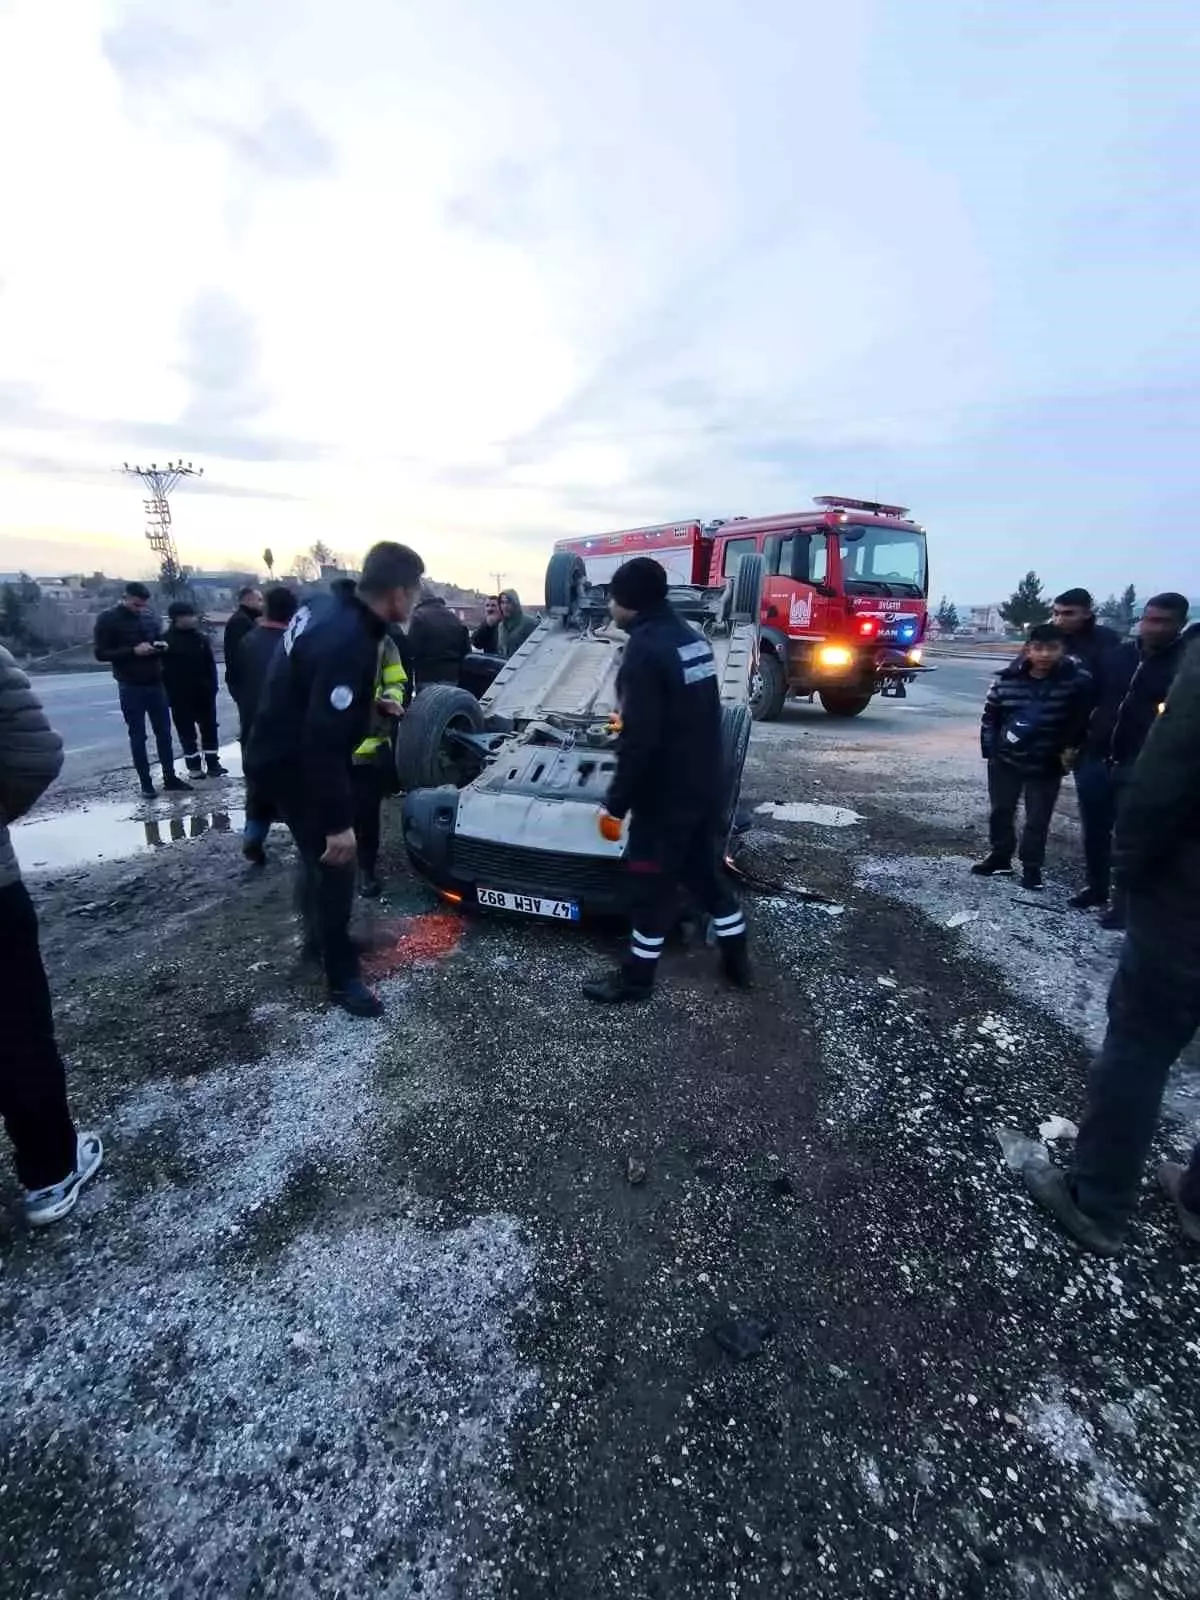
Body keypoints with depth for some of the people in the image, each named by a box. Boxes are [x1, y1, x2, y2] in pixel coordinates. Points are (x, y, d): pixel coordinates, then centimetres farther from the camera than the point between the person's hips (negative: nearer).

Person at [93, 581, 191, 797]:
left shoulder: (149, 616, 7)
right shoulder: (108, 619, -6)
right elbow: (100, 653, -9)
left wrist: (161, 645, -4)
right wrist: (133, 651, -22)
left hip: (155, 683, 4)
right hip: (131, 687, -4)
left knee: (164, 733, 8)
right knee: (138, 736, 2)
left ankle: (170, 779, 16)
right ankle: (146, 784, 8)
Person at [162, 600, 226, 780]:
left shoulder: (200, 636, 5)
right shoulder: (167, 639, -6)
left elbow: (210, 663, 6)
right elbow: (163, 668, -6)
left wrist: (212, 686, -2)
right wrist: (169, 691, -10)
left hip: (203, 691, 3)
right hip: (180, 694, -3)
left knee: (209, 727, 7)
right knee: (187, 731, 4)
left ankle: (212, 763, 15)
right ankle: (194, 765, 11)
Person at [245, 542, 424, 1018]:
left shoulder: (328, 609, -1)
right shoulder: (347, 641, -32)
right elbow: (324, 740, -33)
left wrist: (366, 699, 20)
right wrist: (339, 822, -29)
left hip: (286, 752, 10)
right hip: (292, 765, -10)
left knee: (318, 856, 24)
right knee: (333, 866, 0)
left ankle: (319, 937, 44)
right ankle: (342, 978, 15)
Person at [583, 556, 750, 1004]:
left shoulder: (645, 648, -19)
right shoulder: (693, 639, 8)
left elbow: (639, 741, -24)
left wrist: (615, 804, -17)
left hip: (665, 794, -9)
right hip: (705, 785, 9)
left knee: (650, 883, 5)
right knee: (704, 872, 21)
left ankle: (637, 977, 21)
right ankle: (736, 958, 33)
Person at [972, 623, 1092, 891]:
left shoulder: (1077, 681, -15)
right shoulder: (1007, 679, -9)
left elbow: (1083, 719, -6)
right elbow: (990, 716, 1)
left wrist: (1071, 747, -6)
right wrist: (990, 748, -1)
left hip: (1047, 765, -2)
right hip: (1005, 760, 2)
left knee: (1038, 820, 6)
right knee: (1001, 811, 14)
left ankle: (1032, 868, 20)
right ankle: (999, 858, 30)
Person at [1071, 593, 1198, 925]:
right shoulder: (1116, 655, 8)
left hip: (1142, 767, -5)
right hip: (1096, 759, 5)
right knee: (1095, 831, 14)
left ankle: (1125, 902, 16)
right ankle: (1096, 887, 31)